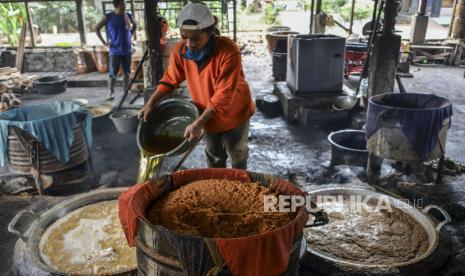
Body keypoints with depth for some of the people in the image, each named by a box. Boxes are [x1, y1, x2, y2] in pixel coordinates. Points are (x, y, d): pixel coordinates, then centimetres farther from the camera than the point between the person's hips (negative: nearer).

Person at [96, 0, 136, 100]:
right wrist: (104, 42, -6)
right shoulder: (108, 17, -6)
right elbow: (97, 28, 0)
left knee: (127, 72, 8)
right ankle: (111, 92, 9)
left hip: (127, 50, 4)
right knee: (113, 73, -2)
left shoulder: (128, 15, 4)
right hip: (115, 50, -4)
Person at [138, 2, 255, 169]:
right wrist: (151, 103, -11)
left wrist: (198, 123, -36)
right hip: (209, 115, 4)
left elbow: (224, 95, -34)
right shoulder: (180, 50, -16)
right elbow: (170, 79, -1)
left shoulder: (228, 51, -33)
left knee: (238, 156, 17)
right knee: (213, 157, 22)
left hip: (234, 113, -4)